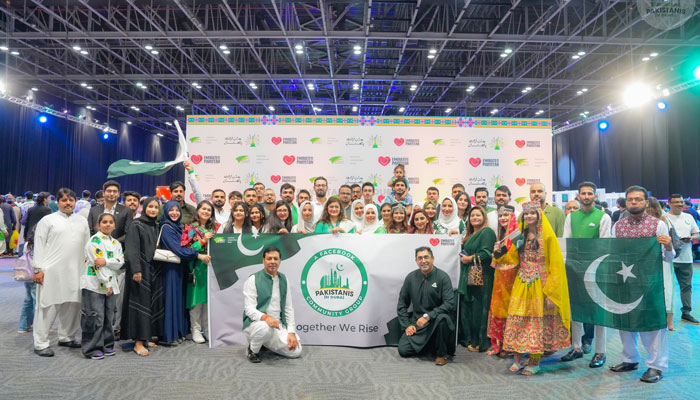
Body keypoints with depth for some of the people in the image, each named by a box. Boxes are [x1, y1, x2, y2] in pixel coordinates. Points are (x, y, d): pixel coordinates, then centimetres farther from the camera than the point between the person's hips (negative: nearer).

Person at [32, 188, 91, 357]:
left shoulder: (82, 221, 14)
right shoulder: (48, 220, 3)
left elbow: (87, 245, 14)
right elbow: (39, 246, -1)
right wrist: (38, 269, -7)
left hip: (75, 271, 4)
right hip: (52, 271, -4)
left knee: (72, 305, 9)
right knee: (48, 306, -2)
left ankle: (66, 337, 24)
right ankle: (40, 343, 7)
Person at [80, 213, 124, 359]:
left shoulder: (116, 243, 14)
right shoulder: (94, 240, -7)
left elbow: (120, 262, -1)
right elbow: (98, 263, -13)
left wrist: (106, 261, -21)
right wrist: (107, 284, -13)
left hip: (110, 285, 7)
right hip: (94, 285, -7)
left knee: (109, 317, 12)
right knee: (95, 318, -4)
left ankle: (107, 346, 23)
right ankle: (92, 349, 8)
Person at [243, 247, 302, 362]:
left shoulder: (284, 280, 8)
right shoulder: (253, 280, -8)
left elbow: (288, 308, 8)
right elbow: (249, 309, -14)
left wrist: (291, 332, -2)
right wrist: (265, 317, -34)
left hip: (277, 324, 5)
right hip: (255, 322, -5)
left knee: (296, 351, -11)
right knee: (265, 327, -39)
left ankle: (265, 343, 15)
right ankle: (253, 349, -6)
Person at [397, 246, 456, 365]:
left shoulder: (442, 277, -9)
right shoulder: (411, 277, 2)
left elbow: (449, 303, -18)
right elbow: (402, 304, 9)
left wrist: (428, 316, -25)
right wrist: (406, 325, -1)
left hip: (436, 321, -3)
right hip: (417, 321, 3)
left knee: (442, 318, -37)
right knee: (403, 350, -12)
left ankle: (442, 353, -11)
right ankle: (430, 345, 18)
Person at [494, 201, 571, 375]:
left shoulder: (547, 236, -5)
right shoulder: (521, 235, 11)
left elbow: (555, 264, -8)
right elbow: (513, 258, 14)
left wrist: (551, 292, -13)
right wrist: (499, 254, -6)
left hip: (540, 286, -4)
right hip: (522, 285, 4)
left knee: (537, 321, 2)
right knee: (517, 320, 1)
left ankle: (534, 362, 13)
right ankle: (517, 359, 12)